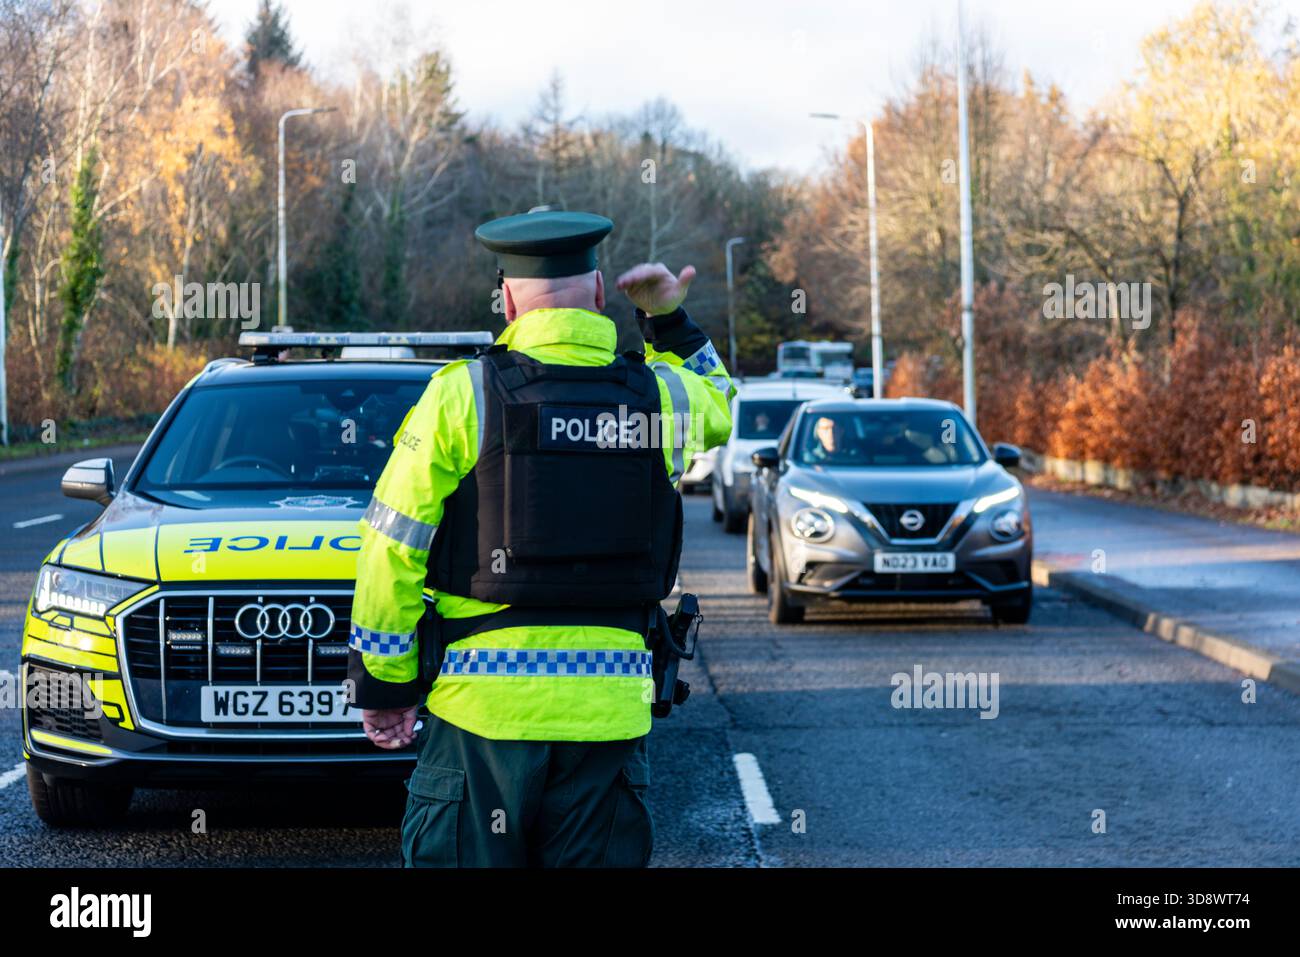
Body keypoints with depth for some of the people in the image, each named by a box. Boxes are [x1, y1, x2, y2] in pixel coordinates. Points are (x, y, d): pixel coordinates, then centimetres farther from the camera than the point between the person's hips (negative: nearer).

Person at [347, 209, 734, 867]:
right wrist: (668, 321, 28)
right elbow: (717, 404, 31)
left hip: (483, 708, -3)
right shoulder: (660, 395, 4)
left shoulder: (462, 394, -5)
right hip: (609, 710, 3)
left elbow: (393, 551, -4)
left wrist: (385, 683, 4)